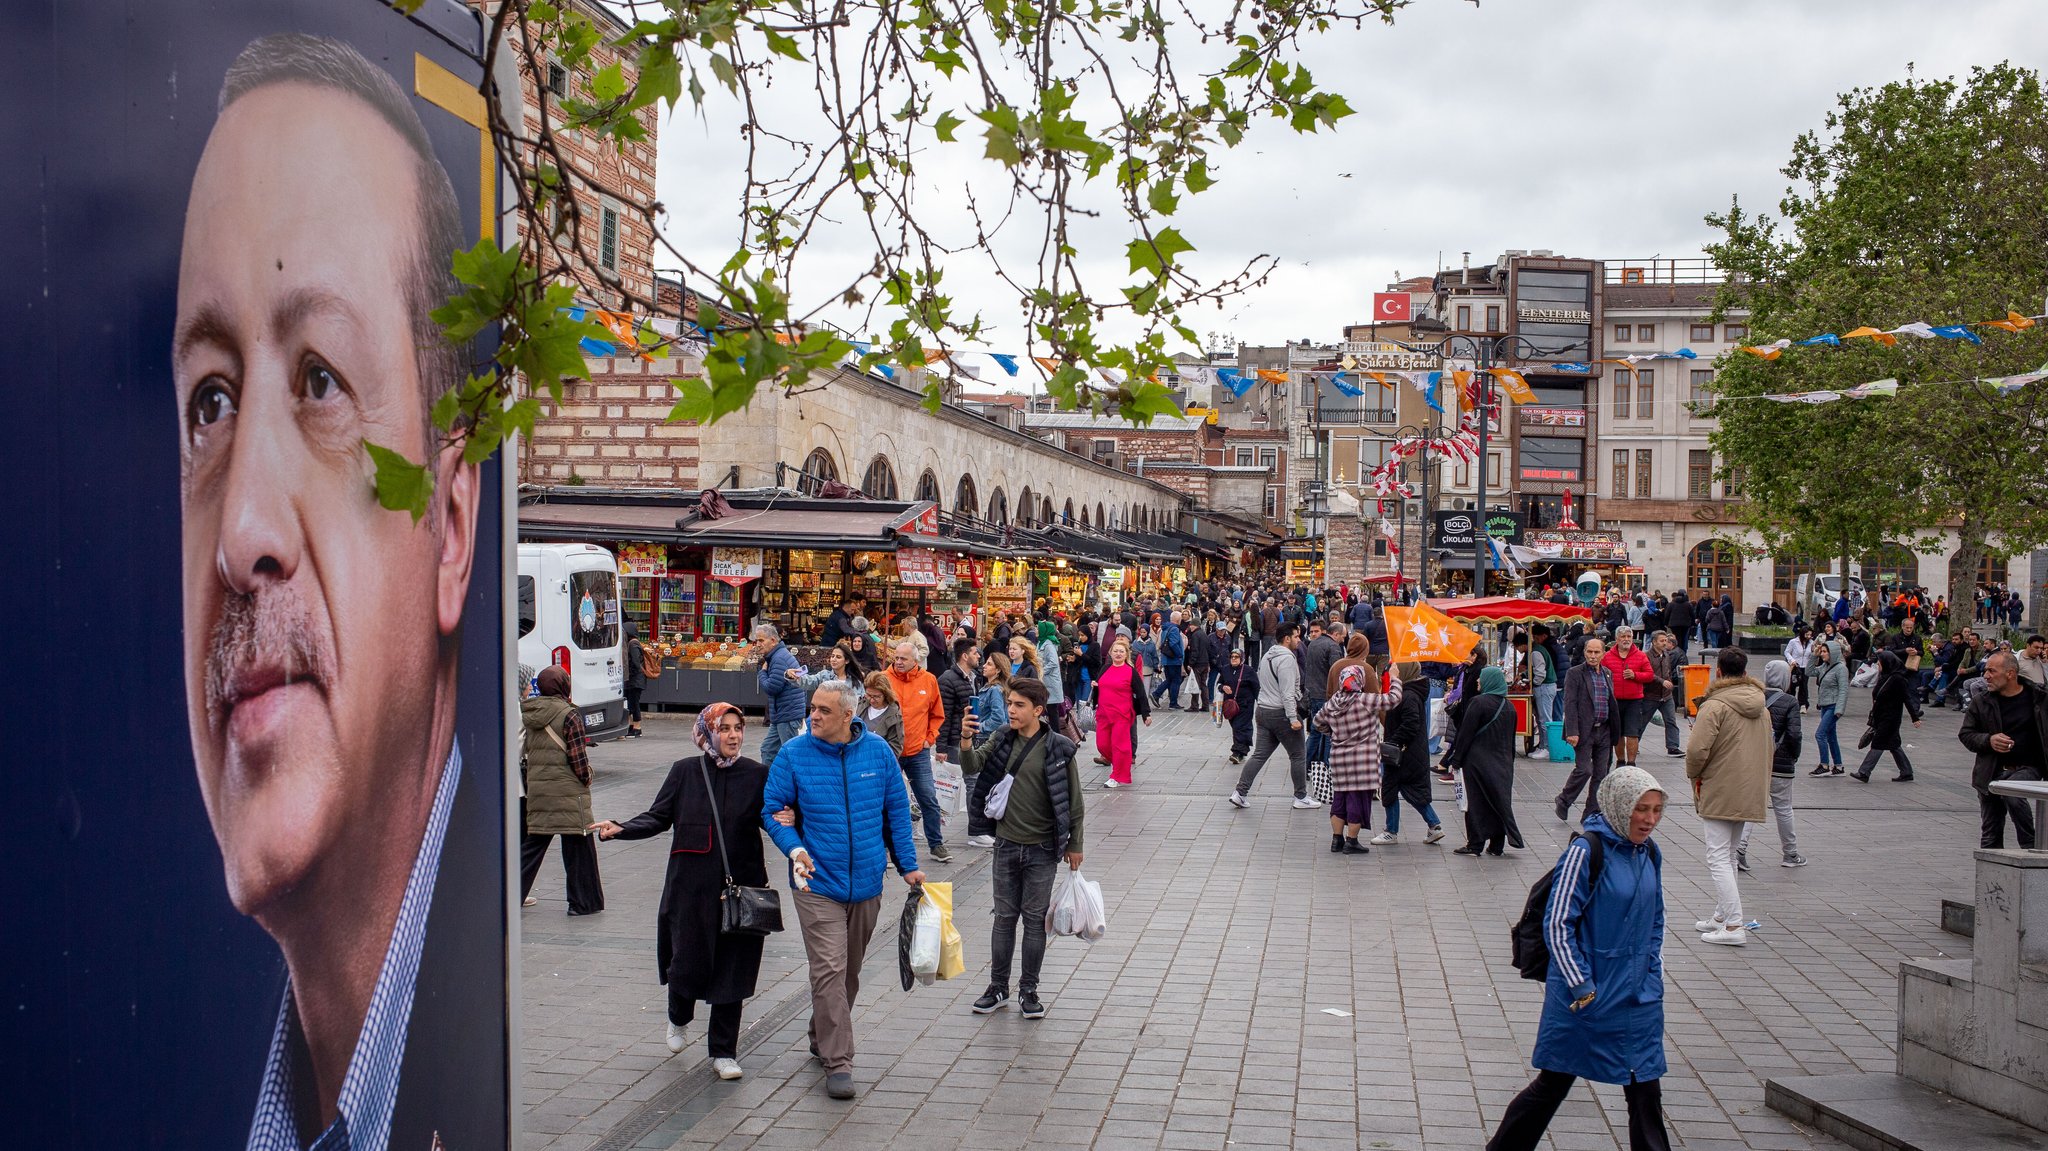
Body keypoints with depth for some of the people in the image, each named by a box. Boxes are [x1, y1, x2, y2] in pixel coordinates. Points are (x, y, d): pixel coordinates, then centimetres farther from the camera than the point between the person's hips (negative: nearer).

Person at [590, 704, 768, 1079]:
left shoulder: (757, 774, 1)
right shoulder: (685, 771, 2)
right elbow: (657, 817, 4)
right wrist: (620, 829, -11)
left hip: (741, 885, 0)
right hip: (691, 886, 0)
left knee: (731, 968, 4)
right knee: (689, 962, 2)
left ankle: (723, 1052, 19)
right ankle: (679, 1019, 37)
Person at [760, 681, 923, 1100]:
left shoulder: (878, 751, -1)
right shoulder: (793, 755, -7)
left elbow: (896, 811, 8)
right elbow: (772, 811, -1)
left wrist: (908, 865, 8)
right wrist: (794, 848, -19)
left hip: (866, 883, 3)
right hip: (817, 882, -3)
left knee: (850, 971, 15)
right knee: (829, 971, -10)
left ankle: (822, 1039, 36)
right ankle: (837, 1063, -4)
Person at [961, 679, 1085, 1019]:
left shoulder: (1058, 748, -9)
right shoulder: (1001, 739, 0)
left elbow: (1072, 799, -3)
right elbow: (974, 765, -14)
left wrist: (1074, 844, -1)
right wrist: (966, 743, -35)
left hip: (1041, 849, -3)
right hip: (1006, 845, 3)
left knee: (1034, 919, 6)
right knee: (1004, 917, 11)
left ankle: (1028, 990, 19)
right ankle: (998, 988, 23)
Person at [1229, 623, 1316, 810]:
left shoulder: (1266, 656, 15)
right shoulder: (1286, 658, -16)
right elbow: (1288, 692, -21)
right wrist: (1293, 718, -22)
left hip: (1263, 710, 9)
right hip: (1281, 713, -9)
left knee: (1259, 755, 9)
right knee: (1298, 755, 5)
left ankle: (1239, 793, 3)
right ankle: (1301, 798, 12)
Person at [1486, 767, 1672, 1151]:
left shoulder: (1649, 854, 4)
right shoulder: (1586, 852, -17)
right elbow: (1557, 925, -16)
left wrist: (1653, 979, 10)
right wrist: (1582, 990, -15)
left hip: (1638, 1001, 6)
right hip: (1585, 1000, -6)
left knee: (1646, 1091, 7)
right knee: (1553, 1084, 7)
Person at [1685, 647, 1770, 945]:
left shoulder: (1715, 705, -16)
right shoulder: (1761, 707, 10)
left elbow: (1698, 750, -23)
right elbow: (1768, 751, 17)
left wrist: (1694, 774, -3)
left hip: (1718, 793, -8)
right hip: (1750, 794, 8)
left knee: (1718, 859, -5)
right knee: (1728, 855, 19)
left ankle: (1733, 926, -10)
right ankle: (1722, 916, 25)